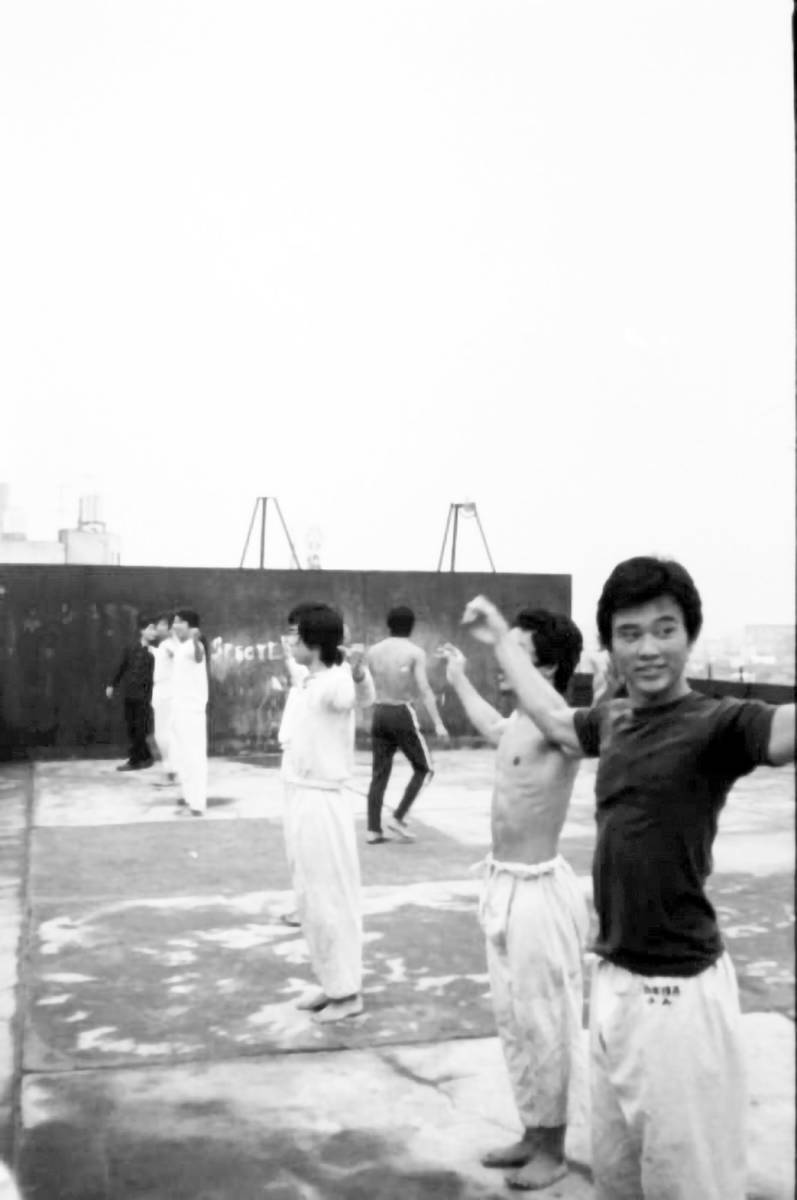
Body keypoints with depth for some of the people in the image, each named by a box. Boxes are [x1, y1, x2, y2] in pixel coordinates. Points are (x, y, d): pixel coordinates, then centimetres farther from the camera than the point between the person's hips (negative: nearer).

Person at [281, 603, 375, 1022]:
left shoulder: (334, 682, -20)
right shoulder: (310, 683, 8)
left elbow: (363, 696, -43)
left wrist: (359, 674, -65)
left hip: (320, 803, -9)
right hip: (301, 800, 9)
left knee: (331, 900, 1)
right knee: (310, 901, 17)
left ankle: (348, 991, 14)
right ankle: (332, 984, 29)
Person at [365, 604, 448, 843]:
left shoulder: (374, 651, 7)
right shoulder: (415, 652, -7)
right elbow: (424, 689, -15)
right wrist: (438, 723, -17)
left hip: (379, 713, 5)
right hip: (402, 713, -5)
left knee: (379, 773, 9)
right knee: (423, 768, 9)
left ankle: (373, 829, 6)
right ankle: (398, 817, 0)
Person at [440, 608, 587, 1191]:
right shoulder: (519, 725, 8)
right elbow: (494, 728, 33)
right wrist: (460, 680, 44)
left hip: (538, 892, -9)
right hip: (504, 886, 9)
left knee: (545, 1024, 6)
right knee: (513, 1019, 18)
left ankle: (553, 1150, 23)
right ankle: (532, 1135, 34)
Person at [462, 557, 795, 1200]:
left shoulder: (717, 724, -15)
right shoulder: (613, 720, 6)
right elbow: (556, 718, 27)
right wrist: (499, 638, 36)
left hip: (678, 991, -7)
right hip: (615, 980, 7)